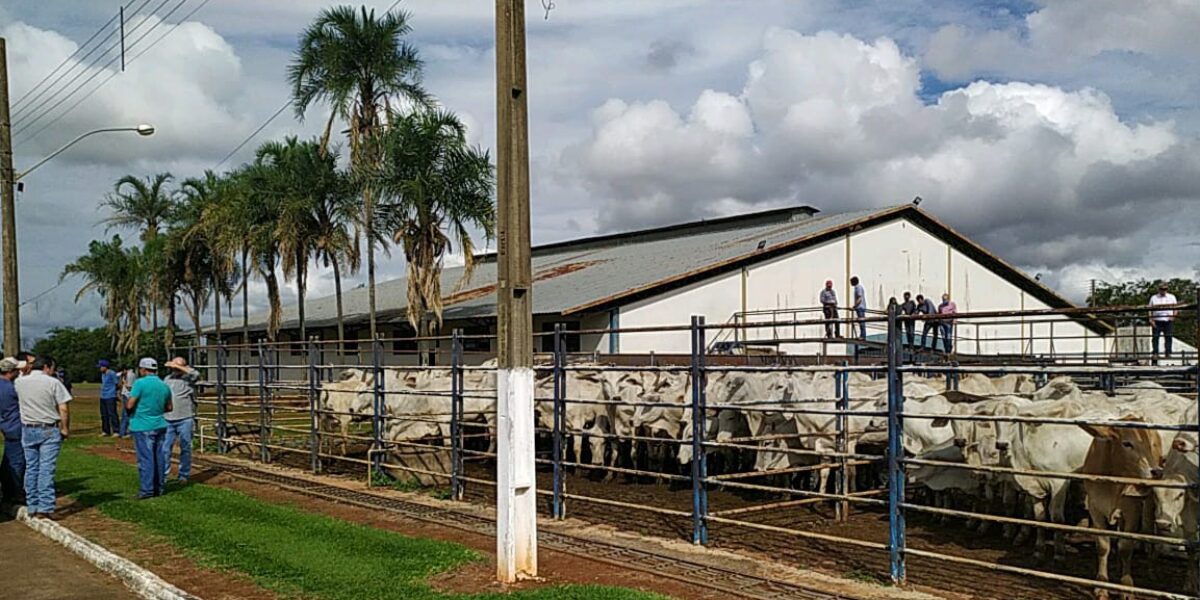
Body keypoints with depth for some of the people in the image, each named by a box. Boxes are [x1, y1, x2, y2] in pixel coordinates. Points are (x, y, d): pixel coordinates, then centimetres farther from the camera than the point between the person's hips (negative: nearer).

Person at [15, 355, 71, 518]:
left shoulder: (19, 382, 2)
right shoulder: (53, 383, -10)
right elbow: (64, 409, -12)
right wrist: (65, 428, -1)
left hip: (28, 430, 4)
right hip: (49, 430, -4)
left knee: (31, 468, 11)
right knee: (46, 470, -4)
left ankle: (32, 507, 14)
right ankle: (45, 508, -8)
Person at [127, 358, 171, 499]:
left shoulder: (140, 383, -12)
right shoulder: (164, 386, 9)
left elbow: (129, 405, -14)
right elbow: (168, 407, 16)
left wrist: (126, 402, 7)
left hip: (143, 426, -6)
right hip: (160, 425, 6)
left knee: (145, 458, -3)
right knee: (158, 457, 10)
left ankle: (147, 490, -2)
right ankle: (158, 488, 15)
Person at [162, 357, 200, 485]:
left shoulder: (188, 378, -1)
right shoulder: (168, 379, 15)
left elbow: (196, 375, -25)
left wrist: (178, 366, -19)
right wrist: (160, 415, 17)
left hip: (185, 420, -4)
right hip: (168, 420, 4)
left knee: (185, 448, 5)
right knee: (165, 449, 1)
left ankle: (184, 475, 14)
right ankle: (162, 476, 6)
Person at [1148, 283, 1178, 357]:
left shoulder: (1171, 297, 14)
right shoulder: (1153, 298, 13)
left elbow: (1176, 308, 13)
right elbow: (1150, 310, 10)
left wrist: (1173, 316, -6)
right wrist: (1151, 320, -3)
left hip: (1168, 321, 0)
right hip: (1157, 321, 0)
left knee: (1169, 337, -5)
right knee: (1155, 337, -6)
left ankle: (1168, 353, -1)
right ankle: (1155, 353, -3)